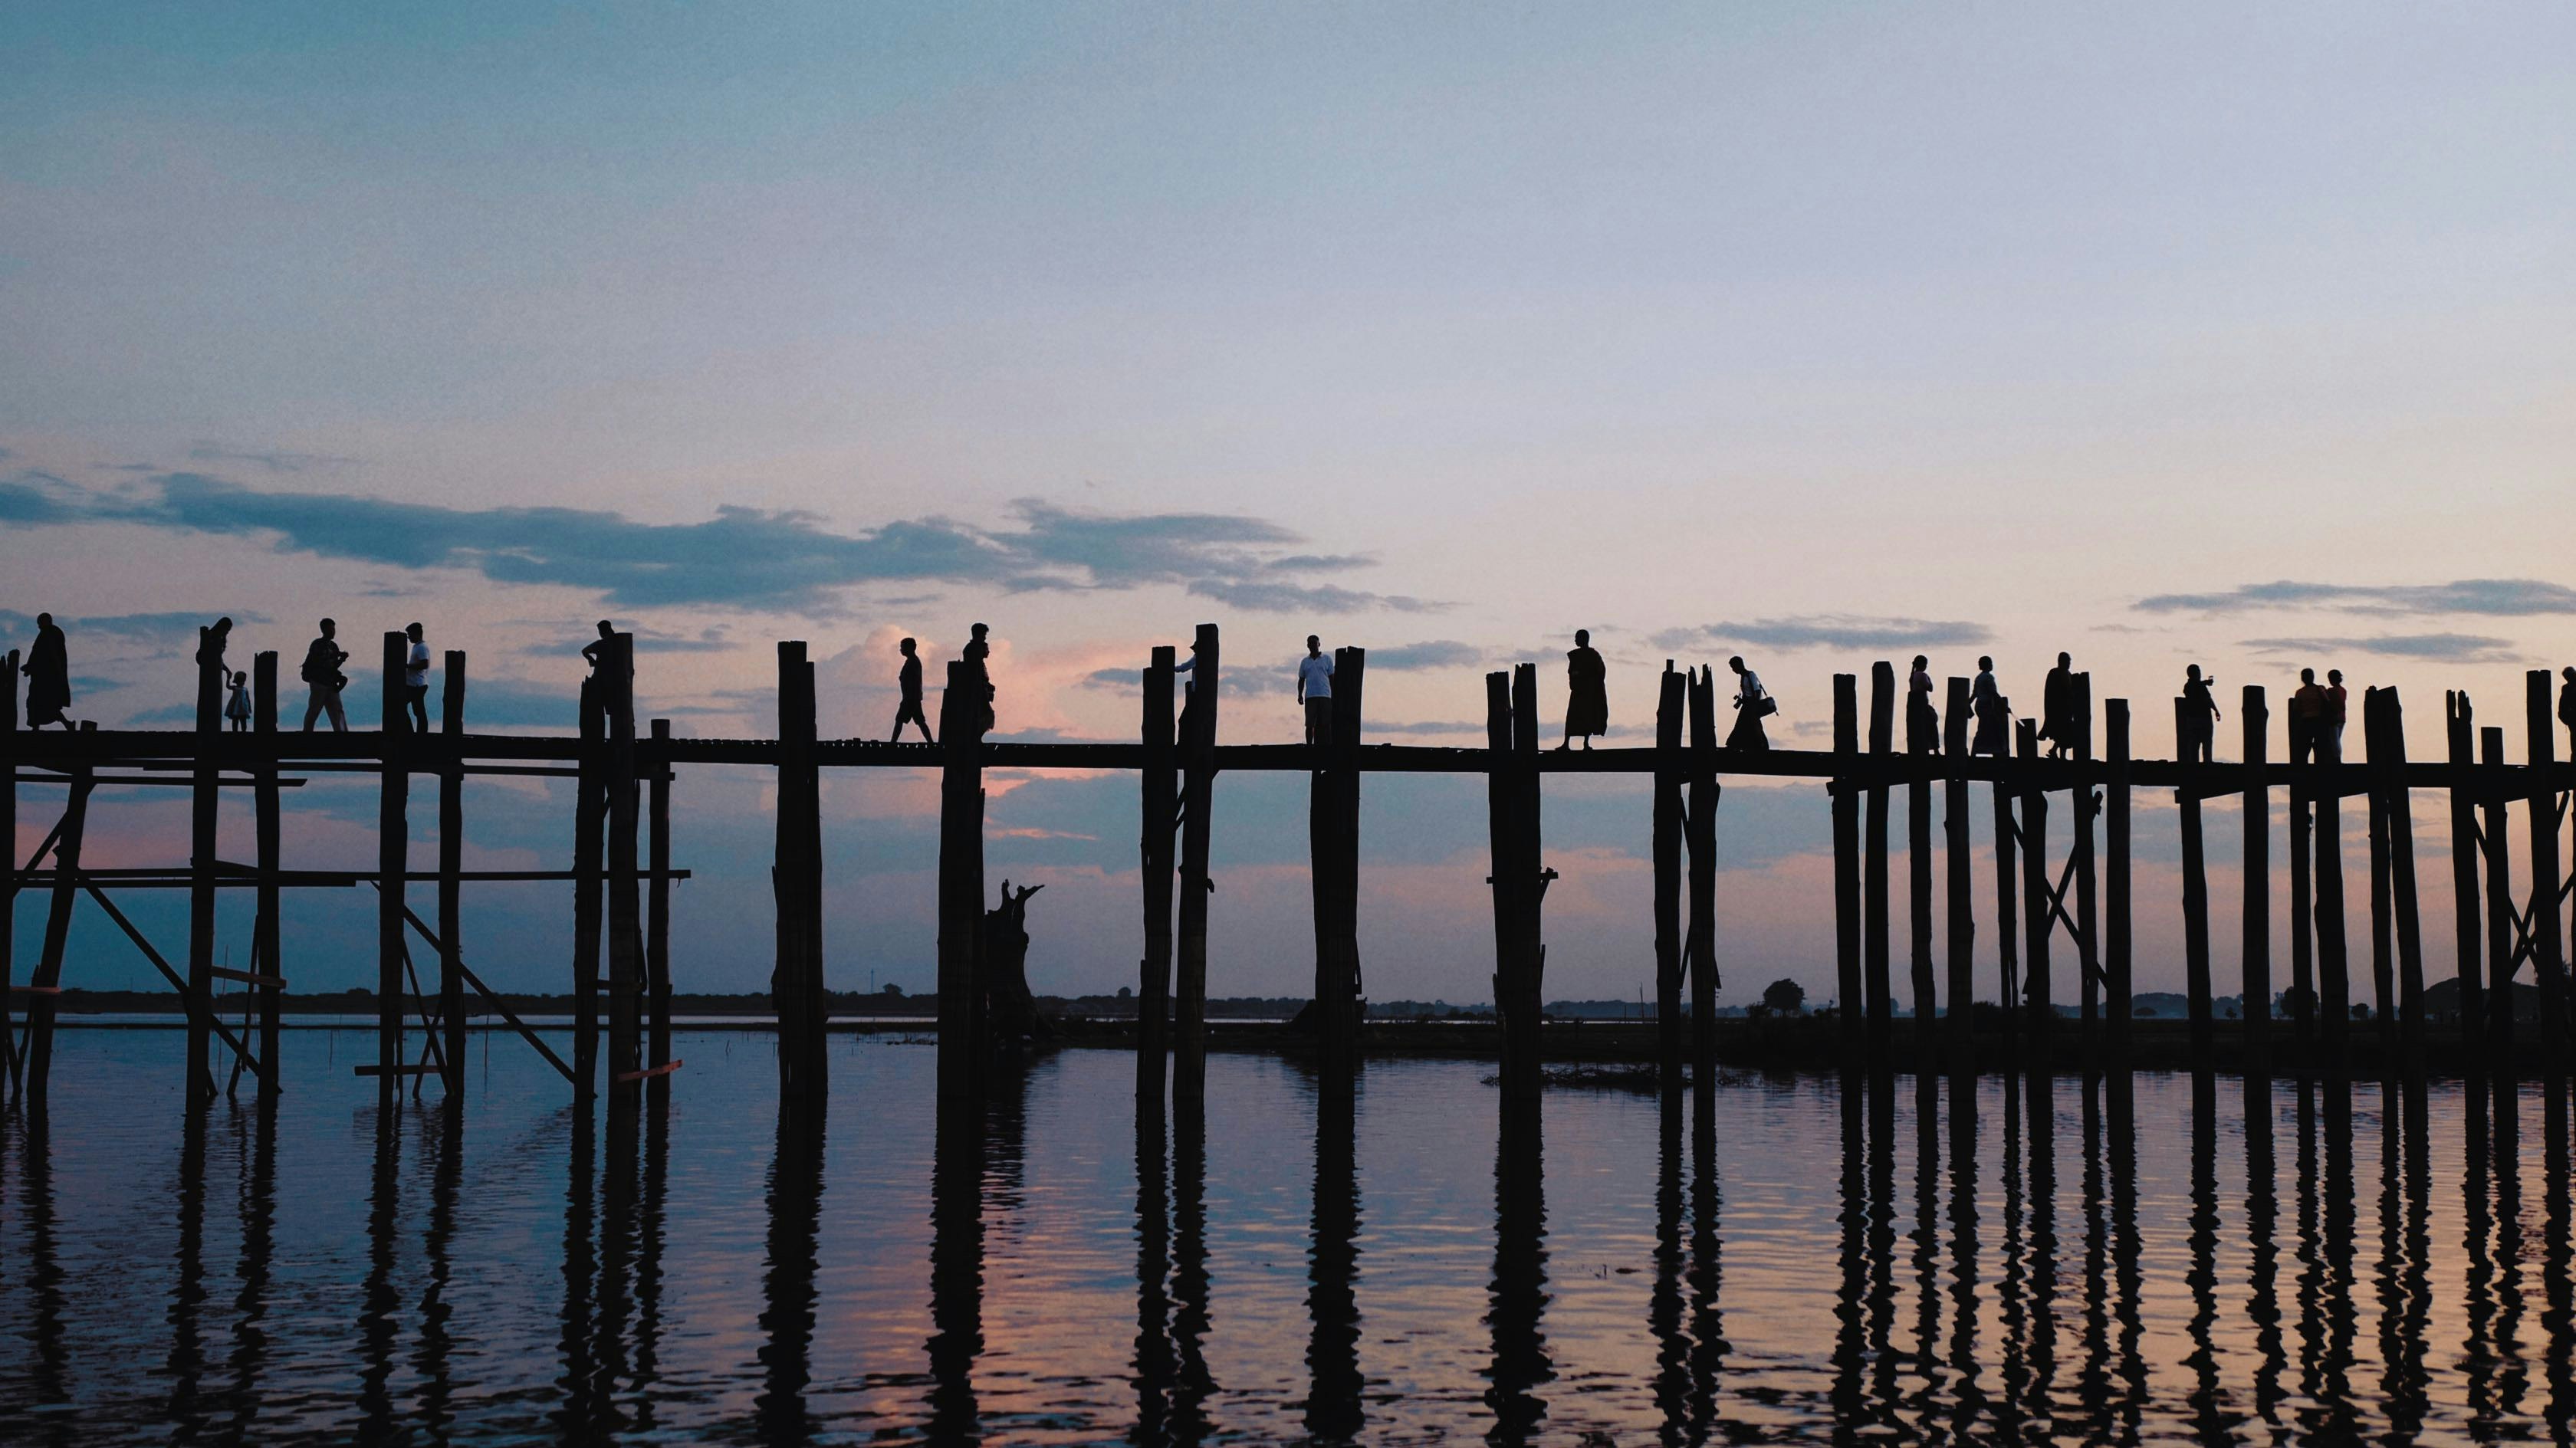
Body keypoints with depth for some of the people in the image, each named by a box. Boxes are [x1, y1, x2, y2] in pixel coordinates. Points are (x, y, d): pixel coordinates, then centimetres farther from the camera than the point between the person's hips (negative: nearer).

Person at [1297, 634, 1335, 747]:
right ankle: (1309, 746, 1)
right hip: (1310, 697, 1)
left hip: (1325, 696, -1)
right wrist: (1300, 695, 4)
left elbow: (1332, 678, 9)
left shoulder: (1327, 660, 9)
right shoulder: (1304, 662, 15)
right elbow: (1301, 680, 17)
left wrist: (1334, 696, 3)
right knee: (1310, 724, -2)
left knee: (1325, 724, -5)